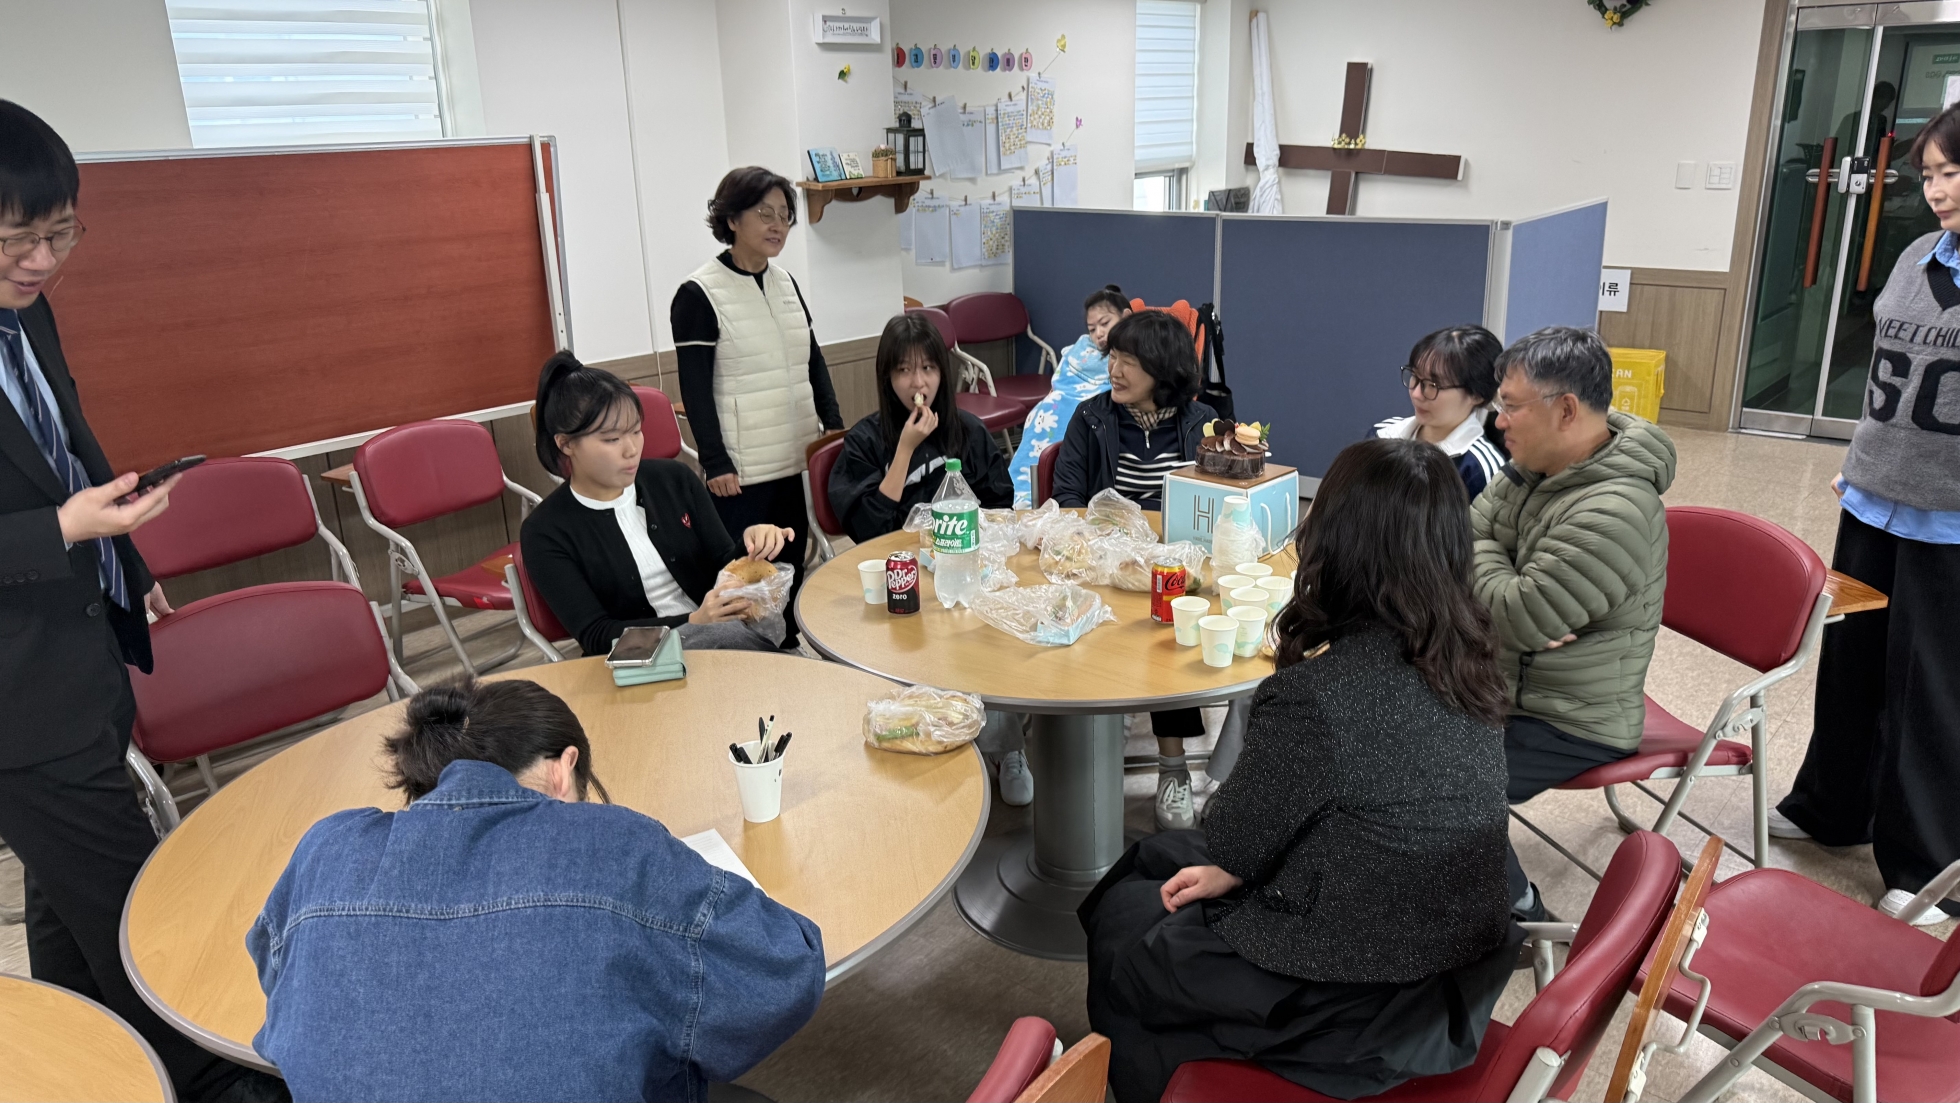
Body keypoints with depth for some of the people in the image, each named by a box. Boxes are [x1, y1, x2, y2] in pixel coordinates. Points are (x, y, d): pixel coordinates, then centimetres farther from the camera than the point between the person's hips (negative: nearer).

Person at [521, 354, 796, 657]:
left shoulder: (675, 479, 6)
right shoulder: (545, 532, -5)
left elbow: (723, 568, 11)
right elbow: (595, 637, -11)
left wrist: (751, 546, -14)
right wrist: (694, 622, -25)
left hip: (721, 634, 5)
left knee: (767, 619, -32)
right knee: (734, 636, -36)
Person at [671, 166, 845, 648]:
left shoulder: (786, 283, 11)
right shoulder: (698, 295, -8)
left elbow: (814, 363, 16)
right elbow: (695, 388, -11)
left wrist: (836, 427, 8)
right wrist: (714, 463, -15)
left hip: (798, 459, 6)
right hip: (742, 468, -6)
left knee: (792, 567, 13)